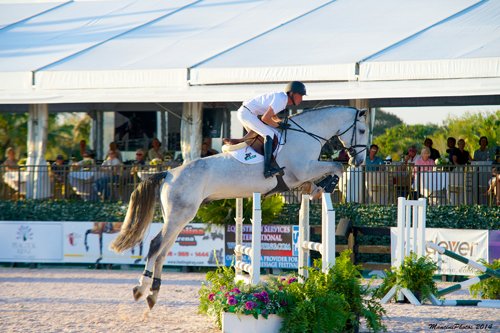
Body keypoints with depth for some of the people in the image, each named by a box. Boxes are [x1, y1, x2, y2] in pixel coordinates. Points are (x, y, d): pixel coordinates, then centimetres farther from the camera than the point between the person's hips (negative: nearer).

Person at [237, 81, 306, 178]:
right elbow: (265, 118, -22)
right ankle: (267, 169, -25)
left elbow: (273, 115, 22)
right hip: (247, 113, -10)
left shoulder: (283, 98, 10)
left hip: (243, 113, 10)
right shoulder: (280, 100, -20)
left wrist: (283, 122, 6)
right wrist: (278, 125, -10)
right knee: (269, 134, -17)